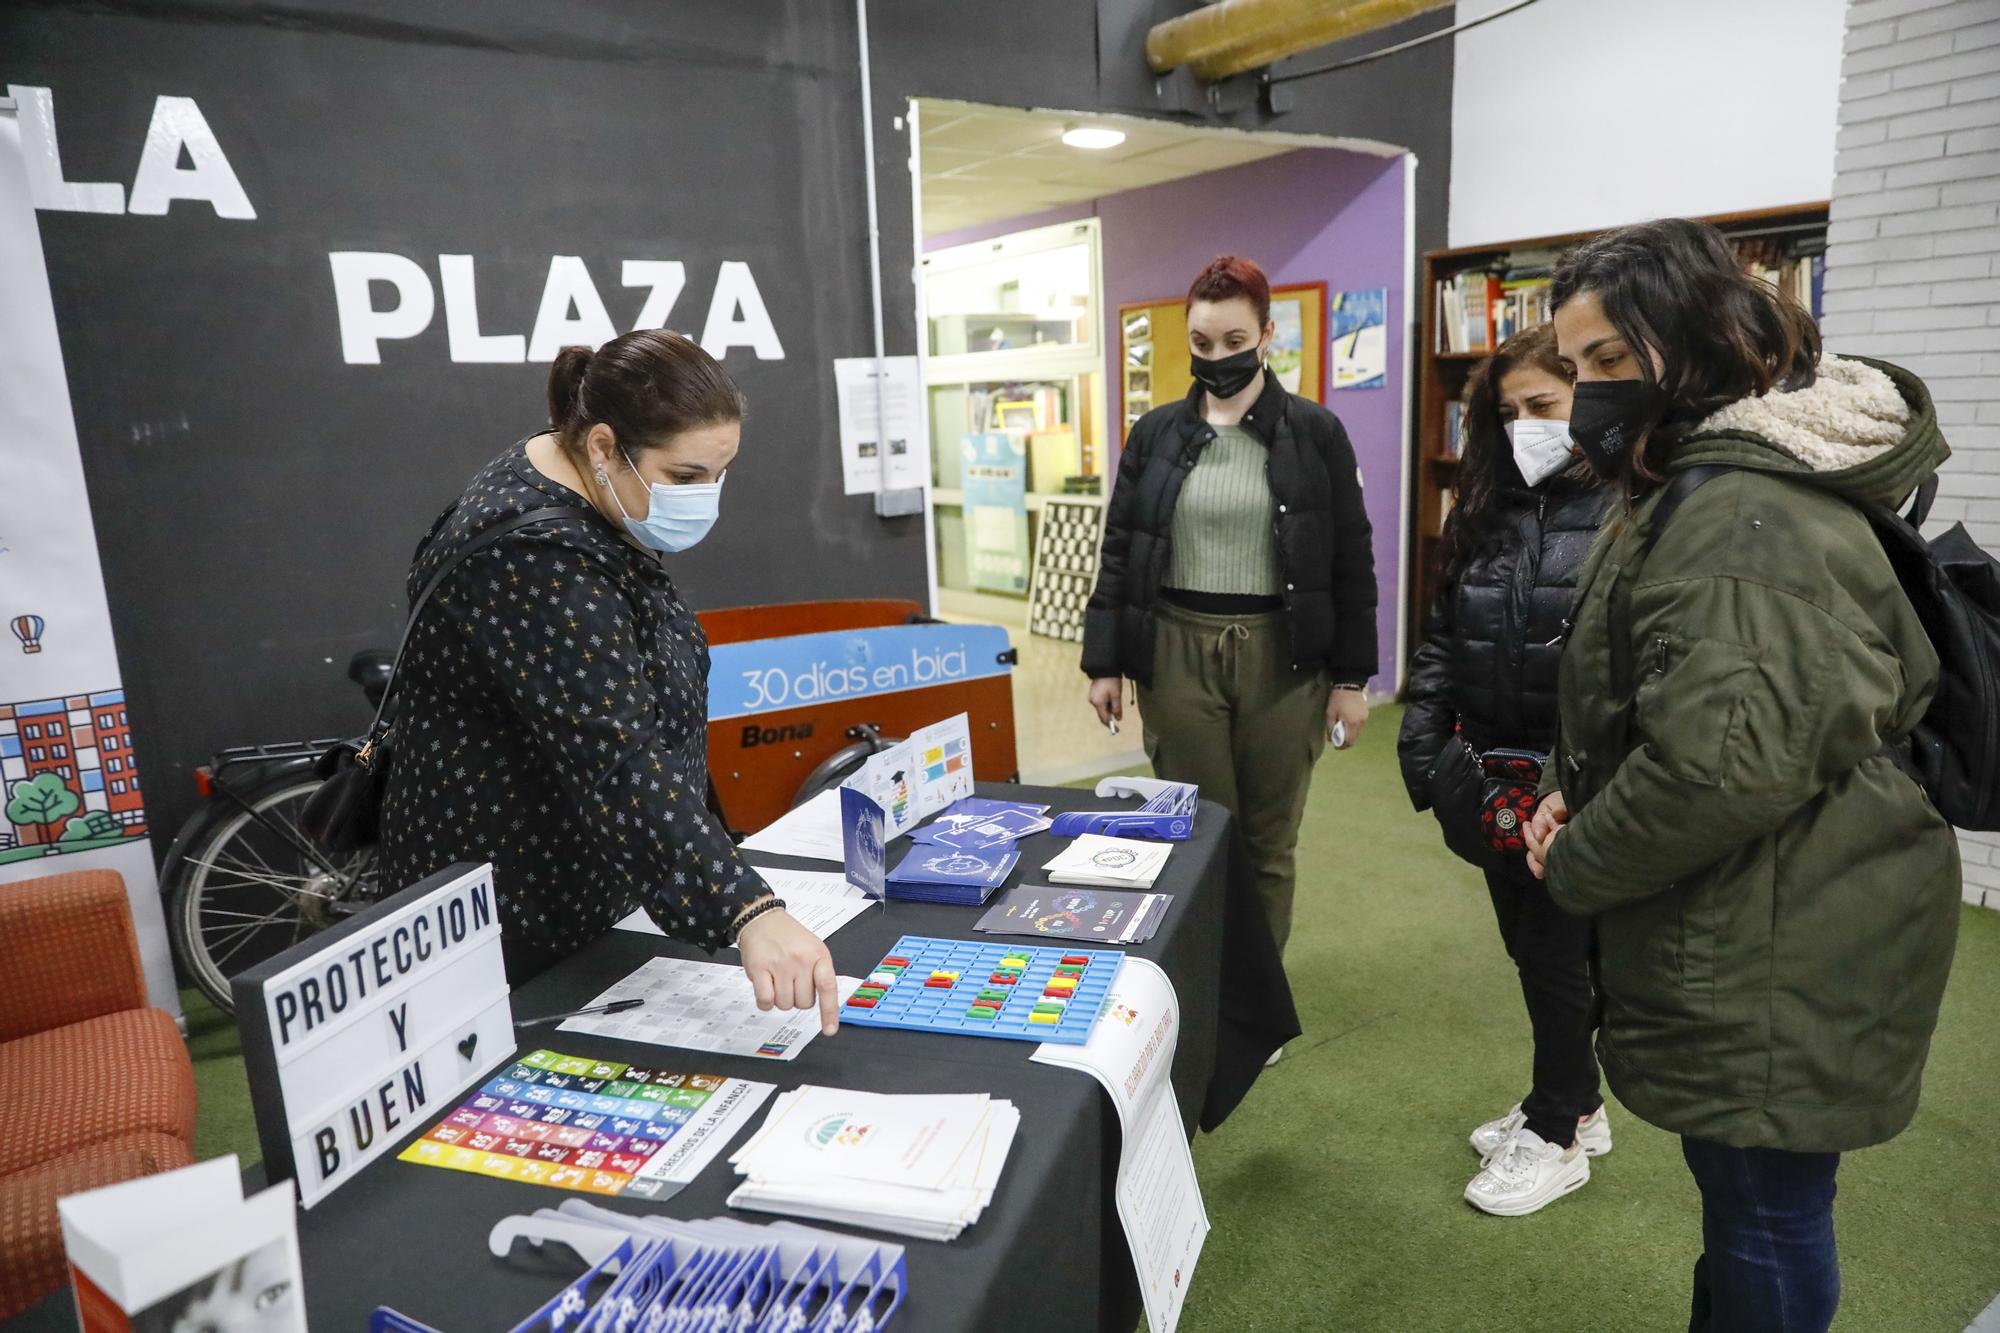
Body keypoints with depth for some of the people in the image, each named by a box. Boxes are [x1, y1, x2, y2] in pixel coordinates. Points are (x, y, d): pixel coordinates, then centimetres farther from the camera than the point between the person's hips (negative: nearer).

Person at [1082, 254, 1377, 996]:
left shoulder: (1316, 433, 0)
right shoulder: (1155, 434, 5)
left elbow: (1351, 560, 2)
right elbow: (1118, 552, 7)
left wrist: (1352, 677, -1)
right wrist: (1103, 662, 2)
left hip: (1282, 657, -1)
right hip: (1176, 653, 1)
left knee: (1268, 839, 10)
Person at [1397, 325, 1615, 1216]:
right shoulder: (1487, 510, 8)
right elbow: (1443, 639, 11)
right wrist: (1422, 745, 2)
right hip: (1496, 782, 6)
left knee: (1559, 953, 8)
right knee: (1528, 947, 18)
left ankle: (1556, 1137, 28)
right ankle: (1575, 1103, 40)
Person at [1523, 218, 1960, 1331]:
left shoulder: (1747, 519, -24)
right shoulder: (1714, 485, 12)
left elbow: (1725, 761, -32)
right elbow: (1659, 703, 21)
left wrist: (1576, 864, -15)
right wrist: (1580, 792, 5)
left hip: (1776, 973, -10)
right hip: (1760, 947, 10)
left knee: (1767, 1211, 8)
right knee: (1743, 1193, 24)